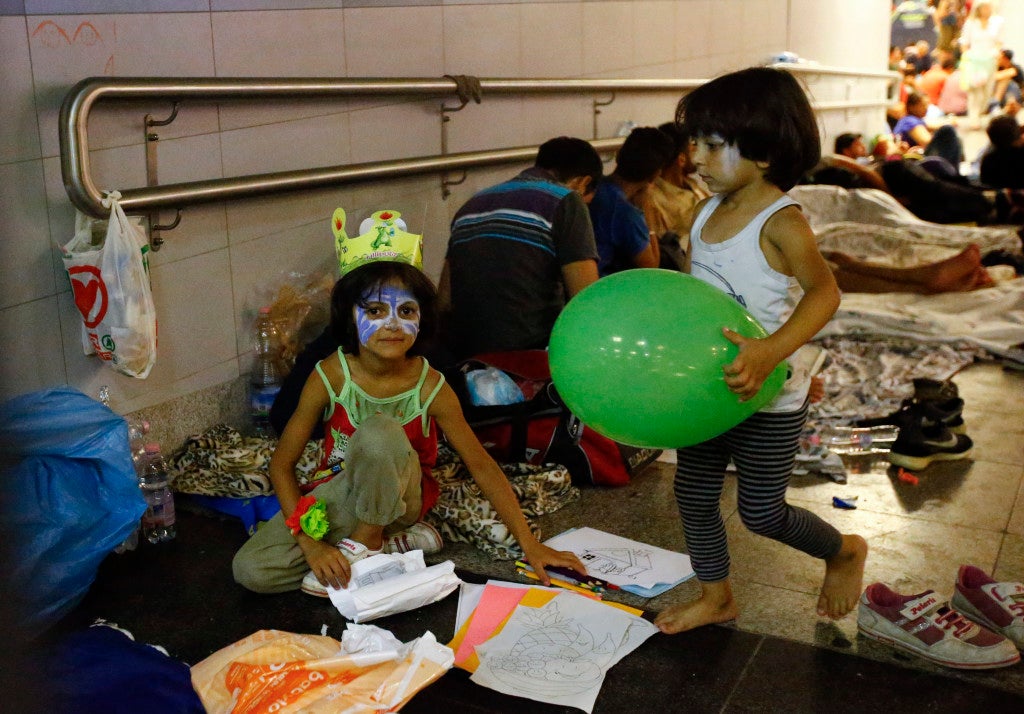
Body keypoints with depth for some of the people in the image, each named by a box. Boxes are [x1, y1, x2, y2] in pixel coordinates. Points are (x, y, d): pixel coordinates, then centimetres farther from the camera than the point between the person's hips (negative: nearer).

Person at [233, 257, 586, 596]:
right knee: (251, 570, -19)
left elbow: (481, 465, -13)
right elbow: (282, 464, -14)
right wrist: (310, 543, -26)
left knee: (379, 432, -36)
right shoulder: (330, 376, -20)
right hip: (341, 494, 3)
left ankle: (366, 541, -10)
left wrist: (530, 544, -15)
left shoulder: (430, 386, -20)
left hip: (400, 496, -2)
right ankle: (395, 541, -6)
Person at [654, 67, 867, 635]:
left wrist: (769, 353, -42)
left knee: (761, 513, 6)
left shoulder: (780, 220, -21)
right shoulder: (709, 211, 2)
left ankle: (843, 552, 36)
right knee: (693, 496, 14)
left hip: (767, 400, -7)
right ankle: (715, 597, 35)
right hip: (707, 391, 7)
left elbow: (823, 291, -29)